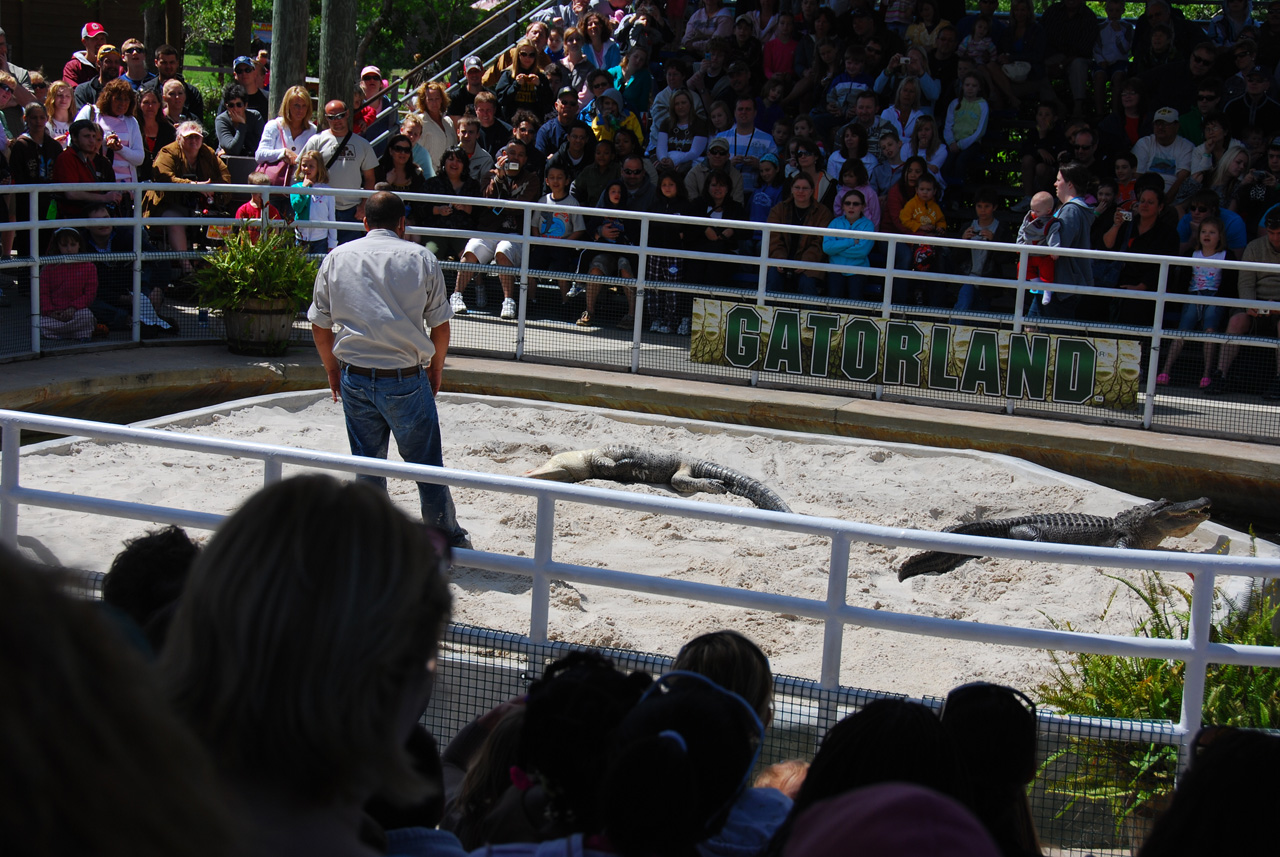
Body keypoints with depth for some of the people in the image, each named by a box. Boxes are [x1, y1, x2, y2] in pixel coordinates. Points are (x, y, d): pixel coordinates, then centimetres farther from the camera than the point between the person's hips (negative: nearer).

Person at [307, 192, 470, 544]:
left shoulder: (337, 258, 4)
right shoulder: (420, 258, -1)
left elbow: (320, 325, 8)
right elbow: (440, 325, 3)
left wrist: (333, 370, 22)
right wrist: (436, 368, 18)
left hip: (355, 379, 2)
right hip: (406, 379, -2)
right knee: (427, 465, 9)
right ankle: (448, 539, 19)